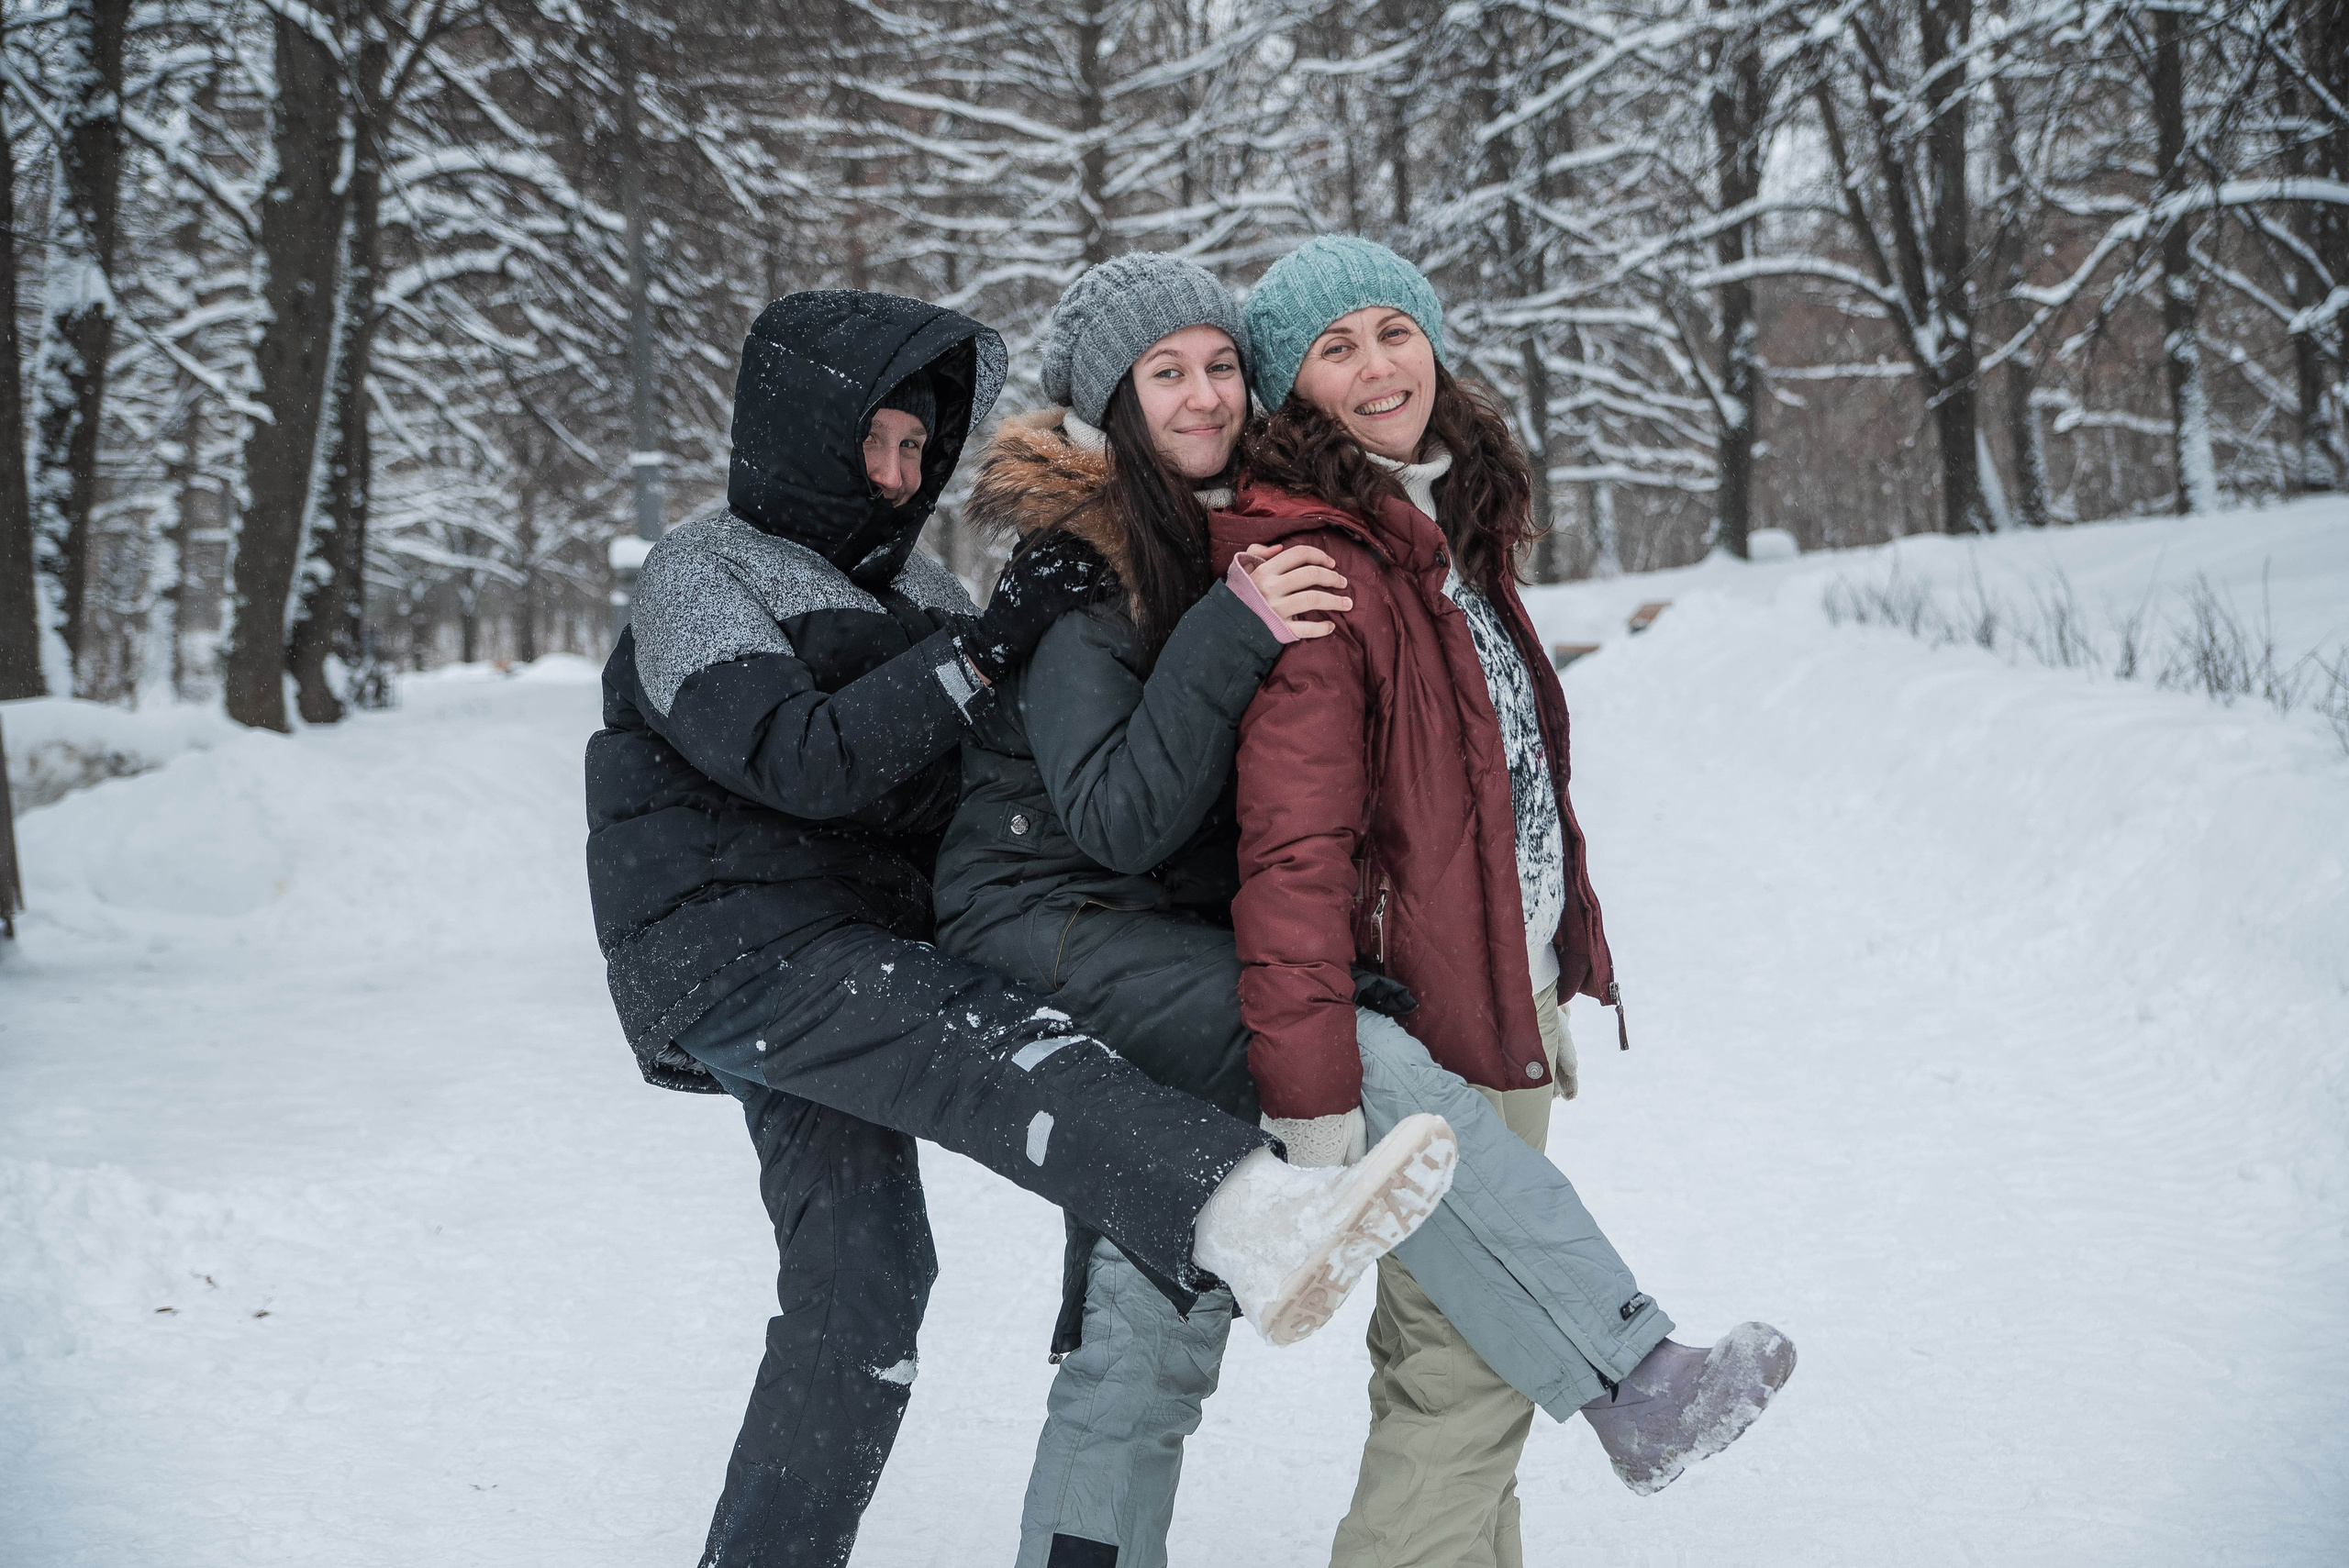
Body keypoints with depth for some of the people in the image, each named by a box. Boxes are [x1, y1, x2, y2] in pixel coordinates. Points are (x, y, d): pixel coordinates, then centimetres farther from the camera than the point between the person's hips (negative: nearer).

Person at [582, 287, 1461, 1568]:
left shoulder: (905, 585, 22)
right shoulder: (701, 576, -2)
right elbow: (801, 758, -19)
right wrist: (989, 646, -20)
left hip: (855, 959, 9)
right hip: (739, 947, -9)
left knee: (859, 1285, 5)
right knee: (1004, 1054, -34)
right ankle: (1257, 1224, -59)